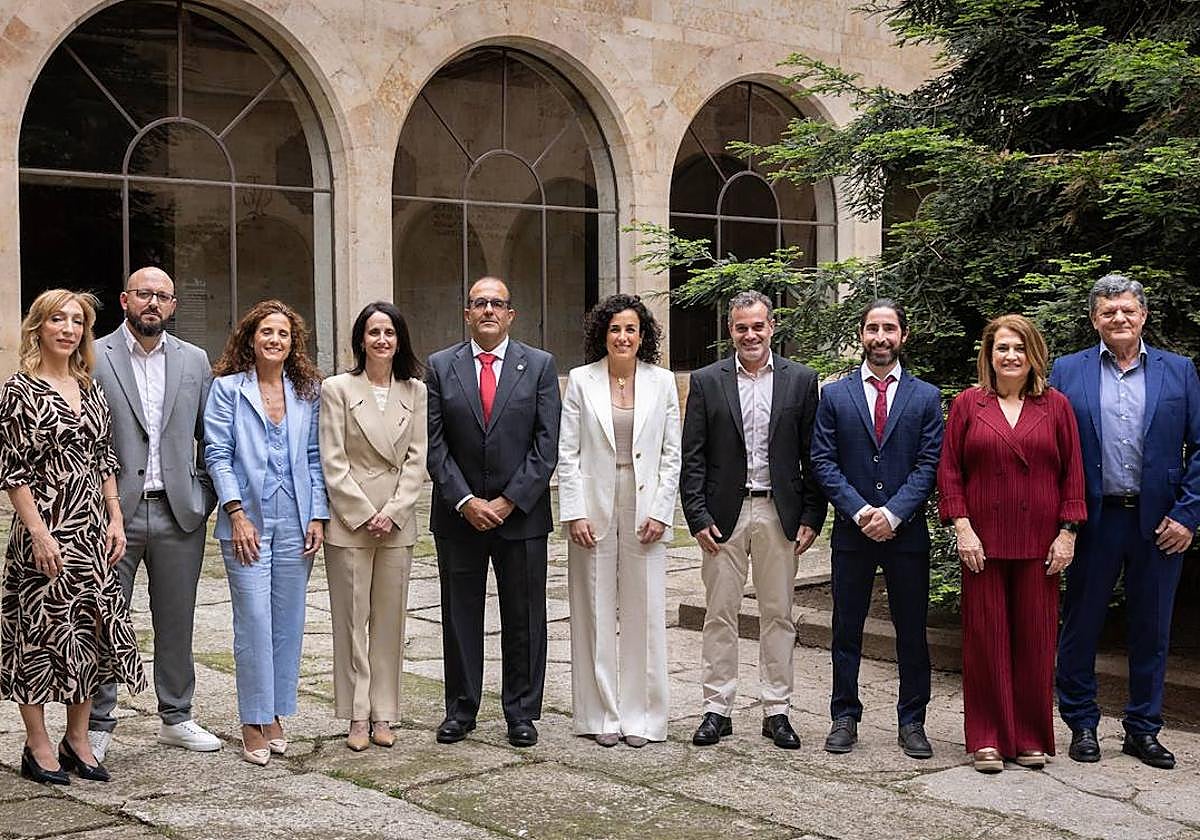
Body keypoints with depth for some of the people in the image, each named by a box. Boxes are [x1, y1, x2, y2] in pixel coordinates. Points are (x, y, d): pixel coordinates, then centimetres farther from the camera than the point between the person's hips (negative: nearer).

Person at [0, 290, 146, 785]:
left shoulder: (90, 388, 11)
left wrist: (115, 518, 6)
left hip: (92, 531, 6)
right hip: (45, 530, -6)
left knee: (92, 630, 8)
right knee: (41, 630, 1)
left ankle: (78, 740, 20)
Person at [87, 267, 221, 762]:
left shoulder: (194, 360, 9)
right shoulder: (94, 358, -2)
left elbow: (209, 438, 11)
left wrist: (204, 496, 2)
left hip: (178, 513, 3)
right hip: (114, 513, -3)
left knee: (176, 624, 12)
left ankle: (176, 717, 25)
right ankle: (97, 726, 15)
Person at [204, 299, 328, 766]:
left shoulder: (307, 391, 9)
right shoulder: (227, 388, 0)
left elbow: (315, 458, 9)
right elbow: (217, 454, -3)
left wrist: (318, 516, 1)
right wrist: (237, 515, -11)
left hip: (295, 523, 3)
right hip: (248, 521, -3)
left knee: (288, 621, 7)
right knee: (254, 620, -5)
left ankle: (274, 715, 19)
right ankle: (252, 724, 5)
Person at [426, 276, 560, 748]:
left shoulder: (539, 365, 2)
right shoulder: (440, 367, 4)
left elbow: (547, 444, -3)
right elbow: (435, 444, 0)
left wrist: (509, 501, -10)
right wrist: (465, 501, -10)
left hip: (522, 513, -1)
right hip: (458, 514, 1)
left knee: (524, 618, 6)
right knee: (460, 615, 8)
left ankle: (521, 713, 17)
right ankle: (460, 709, 21)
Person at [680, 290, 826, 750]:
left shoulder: (801, 380, 4)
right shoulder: (706, 381, 3)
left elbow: (812, 456, 4)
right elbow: (692, 457, 1)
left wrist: (811, 517, -1)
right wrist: (698, 517, -6)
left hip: (779, 513, 0)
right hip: (724, 513, 0)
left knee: (778, 614, 7)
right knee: (720, 614, 4)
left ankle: (776, 711, 15)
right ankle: (717, 709, 13)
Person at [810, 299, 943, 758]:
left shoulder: (926, 397, 4)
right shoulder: (835, 395, 4)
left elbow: (929, 464, -2)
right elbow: (823, 462, 0)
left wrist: (893, 513, -14)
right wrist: (858, 511, -12)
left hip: (907, 531, 0)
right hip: (851, 531, 0)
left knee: (912, 633, 6)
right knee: (846, 630, 7)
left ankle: (912, 722, 17)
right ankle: (845, 717, 18)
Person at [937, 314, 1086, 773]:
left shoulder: (1055, 405, 6)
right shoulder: (968, 404, 4)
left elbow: (1073, 473, 5)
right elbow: (949, 471, 2)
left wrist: (1067, 533, -2)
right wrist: (962, 527, -6)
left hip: (1039, 544, 1)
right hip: (983, 543, 0)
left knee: (1035, 640, 5)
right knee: (985, 638, 3)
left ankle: (1031, 737, 17)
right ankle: (988, 738, 12)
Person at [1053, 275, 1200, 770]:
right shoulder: (1067, 372, 3)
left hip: (1159, 522, 1)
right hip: (1095, 520, -1)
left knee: (1151, 630, 9)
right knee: (1081, 626, 7)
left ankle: (1143, 729, 23)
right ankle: (1081, 725, 21)